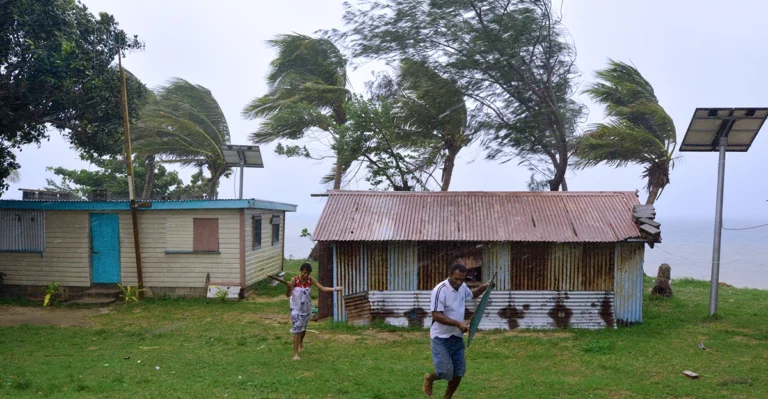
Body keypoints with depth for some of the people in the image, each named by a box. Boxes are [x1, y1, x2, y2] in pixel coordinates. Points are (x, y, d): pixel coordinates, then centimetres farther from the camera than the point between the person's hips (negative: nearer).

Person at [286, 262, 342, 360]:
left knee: (303, 328, 21)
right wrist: (289, 288, -42)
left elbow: (323, 288, -10)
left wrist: (335, 289, -21)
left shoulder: (310, 280, -9)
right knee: (297, 330, -10)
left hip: (307, 308, 4)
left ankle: (301, 343, 50)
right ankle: (295, 354, -6)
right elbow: (288, 295, -21)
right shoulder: (294, 280, -17)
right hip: (296, 309, -4)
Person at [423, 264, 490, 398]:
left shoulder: (462, 287, 2)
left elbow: (471, 294, 25)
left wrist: (484, 287, 7)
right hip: (441, 338, -7)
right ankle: (429, 378, 22)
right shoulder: (440, 290, -22)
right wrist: (458, 323, -32)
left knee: (459, 372, 8)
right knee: (445, 371, -11)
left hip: (457, 337, 7)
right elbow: (436, 315, -25)